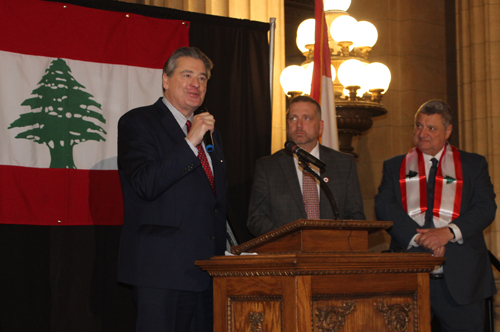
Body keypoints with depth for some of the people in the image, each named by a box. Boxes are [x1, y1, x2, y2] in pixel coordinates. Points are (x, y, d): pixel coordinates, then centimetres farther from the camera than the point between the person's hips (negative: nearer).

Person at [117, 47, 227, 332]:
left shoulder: (211, 133, 22)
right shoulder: (137, 122, -1)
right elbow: (145, 185, -15)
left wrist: (226, 254, 16)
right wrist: (190, 143, -18)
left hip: (208, 270, 7)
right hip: (162, 269, -7)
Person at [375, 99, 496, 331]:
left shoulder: (473, 165, 13)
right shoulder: (394, 167, 16)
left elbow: (486, 207, 0)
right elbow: (383, 206, 0)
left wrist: (449, 232, -16)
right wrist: (418, 236, -15)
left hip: (460, 278, 0)